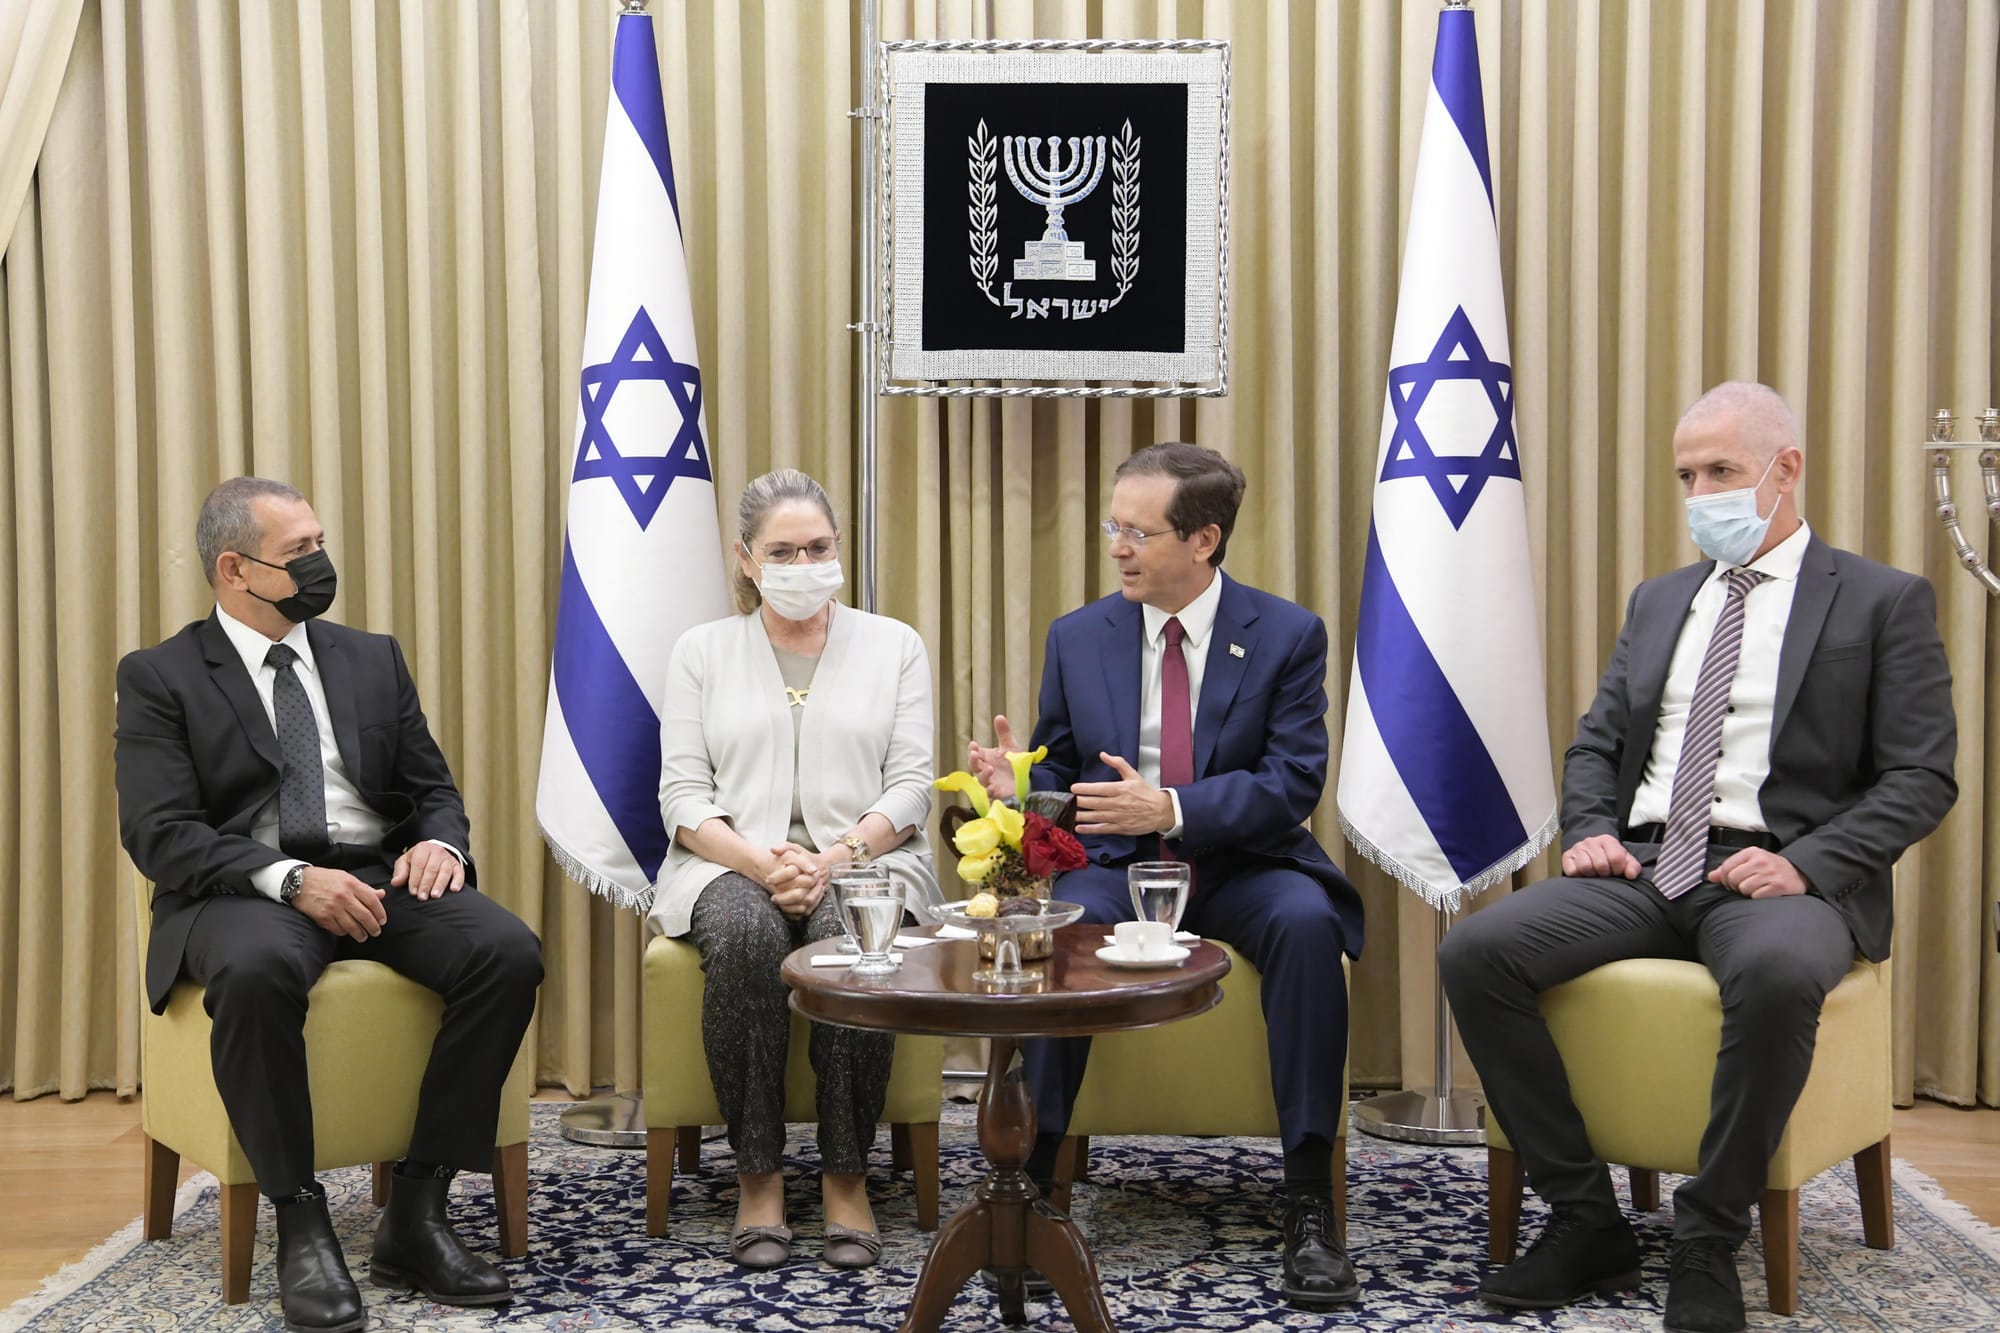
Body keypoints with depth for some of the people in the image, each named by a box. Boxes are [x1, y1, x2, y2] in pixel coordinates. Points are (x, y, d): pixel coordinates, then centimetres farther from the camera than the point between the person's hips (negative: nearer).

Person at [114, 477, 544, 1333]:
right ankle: (300, 1224, -24)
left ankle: (416, 1212, -18)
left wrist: (440, 841, -9)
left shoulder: (373, 658, 16)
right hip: (244, 892, -4)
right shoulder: (160, 677, 4)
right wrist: (289, 878, -23)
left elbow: (432, 789, 17)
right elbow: (158, 833, -7)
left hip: (382, 877, 4)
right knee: (257, 968, -40)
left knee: (508, 950, -26)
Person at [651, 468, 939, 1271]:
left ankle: (847, 1176, -19)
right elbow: (683, 797, 3)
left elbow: (910, 789, 2)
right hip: (732, 863, 0)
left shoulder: (894, 645, 11)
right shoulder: (702, 651, 11)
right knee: (745, 935, -34)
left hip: (865, 859, 0)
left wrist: (837, 858, -16)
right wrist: (761, 862, -16)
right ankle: (757, 1176, -22)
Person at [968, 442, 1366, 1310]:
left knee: (1305, 921, -34)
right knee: (1059, 923, -33)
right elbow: (1061, 776, 11)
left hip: (1239, 869, -1)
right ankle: (1031, 1168, -22)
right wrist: (1020, 782, -14)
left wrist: (1172, 809, -24)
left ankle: (1309, 1200, -25)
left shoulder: (1287, 634, -2)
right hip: (1115, 865, 1)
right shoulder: (1077, 637, 6)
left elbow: (1293, 782, -11)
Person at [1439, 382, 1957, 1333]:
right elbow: (1595, 744, 20)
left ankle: (1709, 1243, -20)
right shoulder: (1658, 601, 20)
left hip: (1782, 878, -4)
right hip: (1642, 868, 5)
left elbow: (1922, 779, -2)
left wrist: (1806, 863, -17)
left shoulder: (1886, 602, 5)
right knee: (1474, 952, -20)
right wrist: (1590, 831, -1)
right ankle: (1586, 1220, -10)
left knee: (1776, 973, -40)